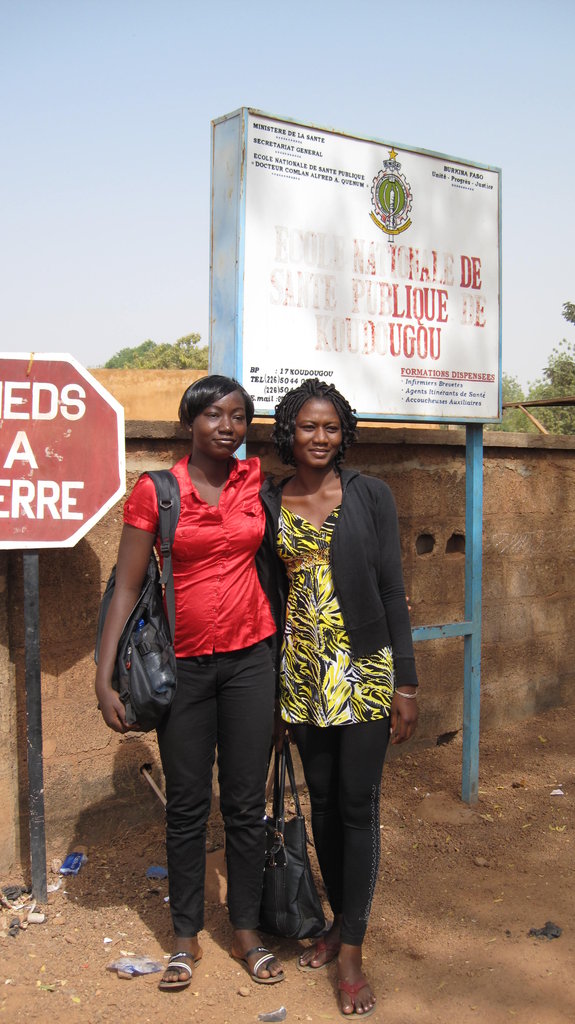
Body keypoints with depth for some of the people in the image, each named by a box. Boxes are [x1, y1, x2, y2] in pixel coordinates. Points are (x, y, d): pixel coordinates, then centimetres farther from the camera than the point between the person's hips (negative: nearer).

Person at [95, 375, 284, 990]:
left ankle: (246, 931, 27)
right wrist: (104, 680, -11)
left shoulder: (257, 479, 1)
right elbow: (126, 588, -6)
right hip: (184, 663, -2)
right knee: (187, 806, 9)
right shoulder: (155, 492, -7)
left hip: (249, 657, 2)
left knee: (247, 803, 9)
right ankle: (186, 936, 26)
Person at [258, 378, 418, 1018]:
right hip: (301, 673, 3)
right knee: (322, 801, 13)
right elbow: (270, 594, 9)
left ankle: (352, 950, 14)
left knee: (357, 805, 1)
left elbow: (392, 590, -2)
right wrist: (269, 687, 8)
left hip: (364, 670, -3)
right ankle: (341, 921, 32)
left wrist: (406, 682, -5)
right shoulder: (269, 502, 4)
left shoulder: (370, 495, -3)